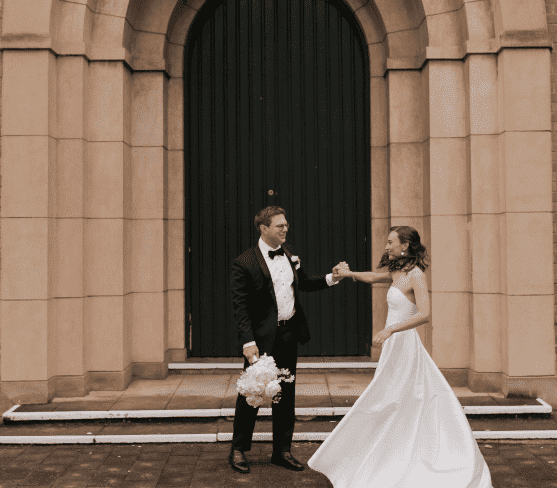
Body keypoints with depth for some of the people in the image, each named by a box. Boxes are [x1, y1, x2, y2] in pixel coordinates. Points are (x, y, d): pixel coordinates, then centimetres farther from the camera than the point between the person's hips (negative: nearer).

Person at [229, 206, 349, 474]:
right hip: (262, 338, -6)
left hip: (289, 334, 6)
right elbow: (240, 307, -15)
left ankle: (282, 451, 26)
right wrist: (248, 342, -22)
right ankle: (238, 450, 22)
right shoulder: (244, 263, -13)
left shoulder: (289, 254, 7)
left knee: (286, 395, 13)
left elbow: (303, 282, 20)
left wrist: (330, 278, 4)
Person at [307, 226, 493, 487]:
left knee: (383, 405, -1)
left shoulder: (416, 275, -15)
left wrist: (391, 329, -29)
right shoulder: (398, 273, 10)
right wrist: (349, 273, 20)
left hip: (404, 346, -9)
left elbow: (424, 314, -25)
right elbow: (373, 277, 30)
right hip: (395, 346, 9)